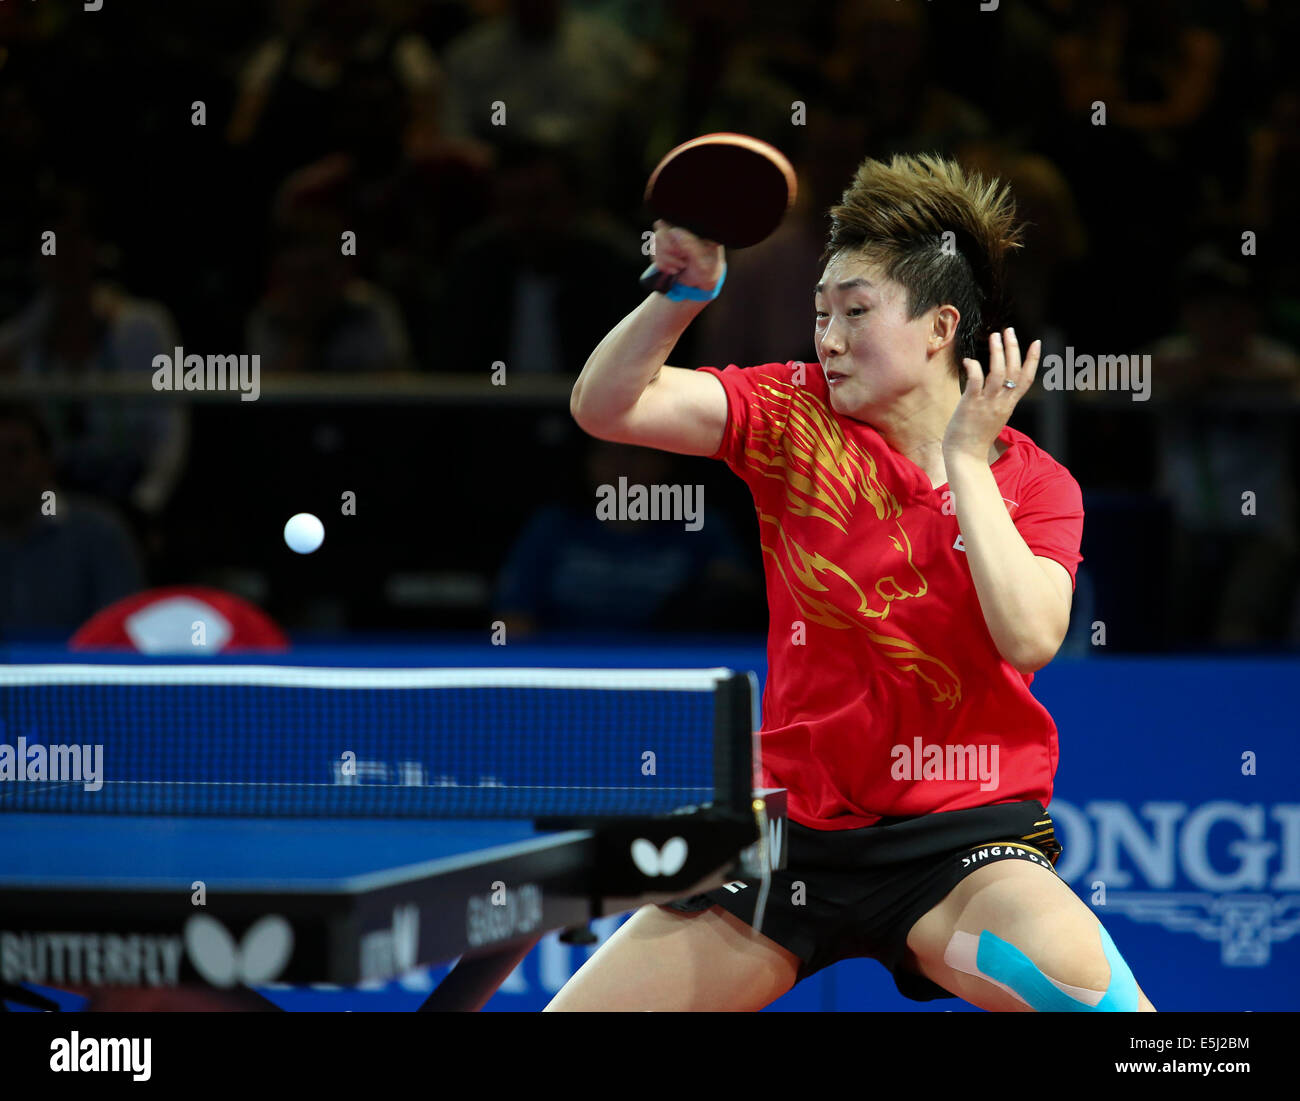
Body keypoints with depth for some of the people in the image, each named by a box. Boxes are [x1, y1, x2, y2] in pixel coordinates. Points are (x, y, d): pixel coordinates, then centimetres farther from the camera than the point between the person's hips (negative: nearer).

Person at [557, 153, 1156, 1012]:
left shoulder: (1036, 485, 0)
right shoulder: (795, 414, 3)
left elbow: (1029, 640, -18)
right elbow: (605, 406, -8)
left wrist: (967, 460, -14)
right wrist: (682, 291, -25)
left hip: (960, 838, -2)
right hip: (795, 821, 3)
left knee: (1085, 986, -32)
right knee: (577, 1011, -3)